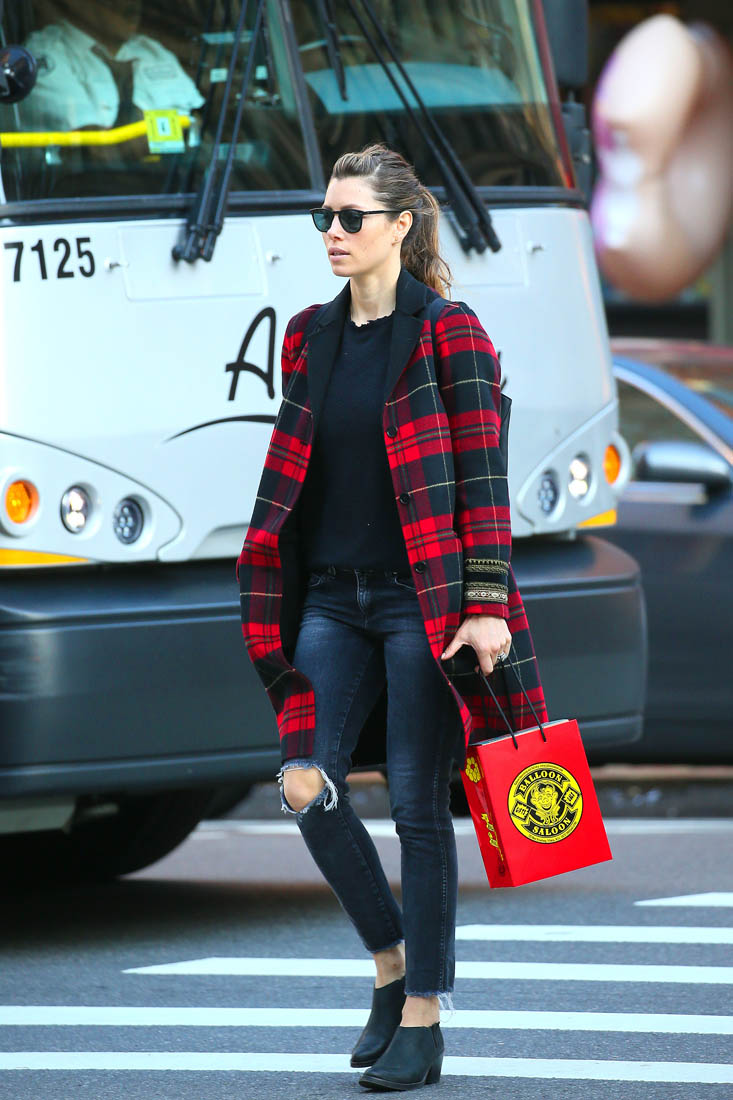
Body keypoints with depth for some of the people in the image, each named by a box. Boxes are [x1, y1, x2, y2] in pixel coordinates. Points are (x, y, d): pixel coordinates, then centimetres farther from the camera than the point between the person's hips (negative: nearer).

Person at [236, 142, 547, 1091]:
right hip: (333, 596, 6)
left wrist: (486, 603, -16)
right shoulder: (310, 336, 12)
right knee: (306, 785, -5)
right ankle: (391, 965, 16)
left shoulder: (448, 334, -6)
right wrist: (275, 601, 16)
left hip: (423, 598, -6)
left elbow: (482, 474, -10)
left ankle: (422, 1019, 4)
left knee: (418, 803, -3)